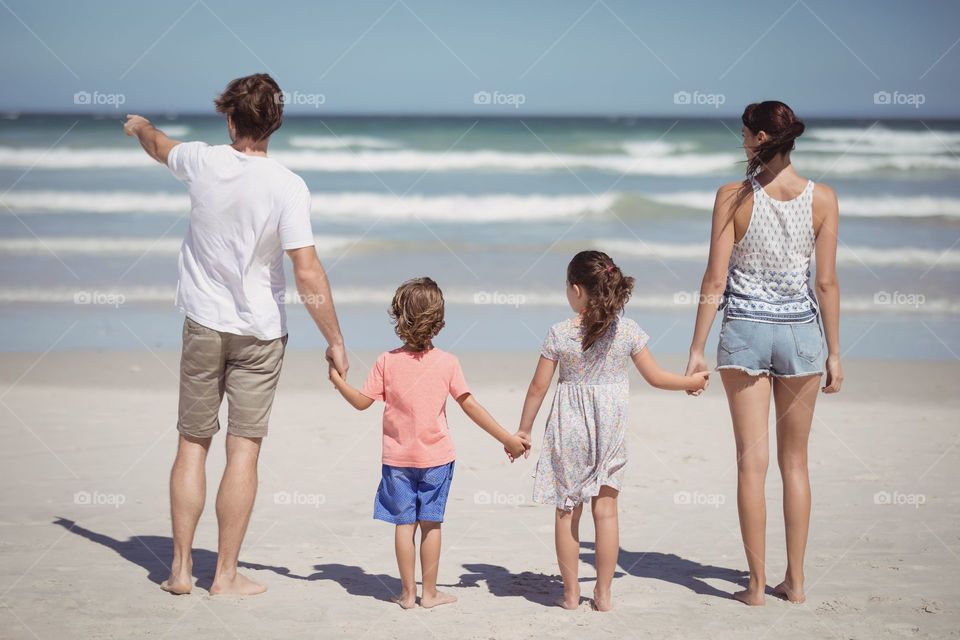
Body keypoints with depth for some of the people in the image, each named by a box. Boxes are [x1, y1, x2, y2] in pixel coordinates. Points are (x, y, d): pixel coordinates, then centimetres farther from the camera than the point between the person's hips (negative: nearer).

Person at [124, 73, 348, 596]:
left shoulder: (203, 162, -5)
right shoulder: (287, 186, -15)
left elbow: (159, 147, 21)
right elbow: (307, 273, -18)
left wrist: (140, 126, 44)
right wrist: (335, 341, -9)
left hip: (203, 324, 3)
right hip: (259, 332, -3)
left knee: (192, 445, 10)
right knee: (243, 449, 1)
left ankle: (180, 568, 12)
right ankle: (226, 574, 4)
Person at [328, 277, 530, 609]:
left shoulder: (387, 361, -7)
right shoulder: (447, 362, -7)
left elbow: (361, 402, -3)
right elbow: (471, 407, -6)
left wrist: (337, 380, 14)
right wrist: (508, 439, 1)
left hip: (397, 458, 0)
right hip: (436, 457, 0)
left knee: (404, 523, 5)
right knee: (430, 524, 6)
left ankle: (408, 592, 9)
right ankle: (430, 592, 11)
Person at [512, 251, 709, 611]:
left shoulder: (559, 334, -10)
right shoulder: (627, 331, -6)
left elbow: (538, 386, -5)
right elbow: (655, 378, 0)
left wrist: (524, 429, 7)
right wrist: (692, 381, 18)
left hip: (569, 428, -1)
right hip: (611, 429, 1)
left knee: (567, 511, 9)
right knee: (606, 509, 8)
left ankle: (571, 593, 13)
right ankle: (603, 594, 11)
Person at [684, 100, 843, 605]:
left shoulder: (733, 197, -7)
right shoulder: (822, 199, -3)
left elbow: (715, 279, -7)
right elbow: (827, 283, -2)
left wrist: (697, 349, -2)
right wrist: (834, 353, 6)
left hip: (745, 331, -2)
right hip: (800, 331, 2)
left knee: (752, 459, 3)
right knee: (794, 460, 12)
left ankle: (757, 584, 4)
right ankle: (795, 581, 15)